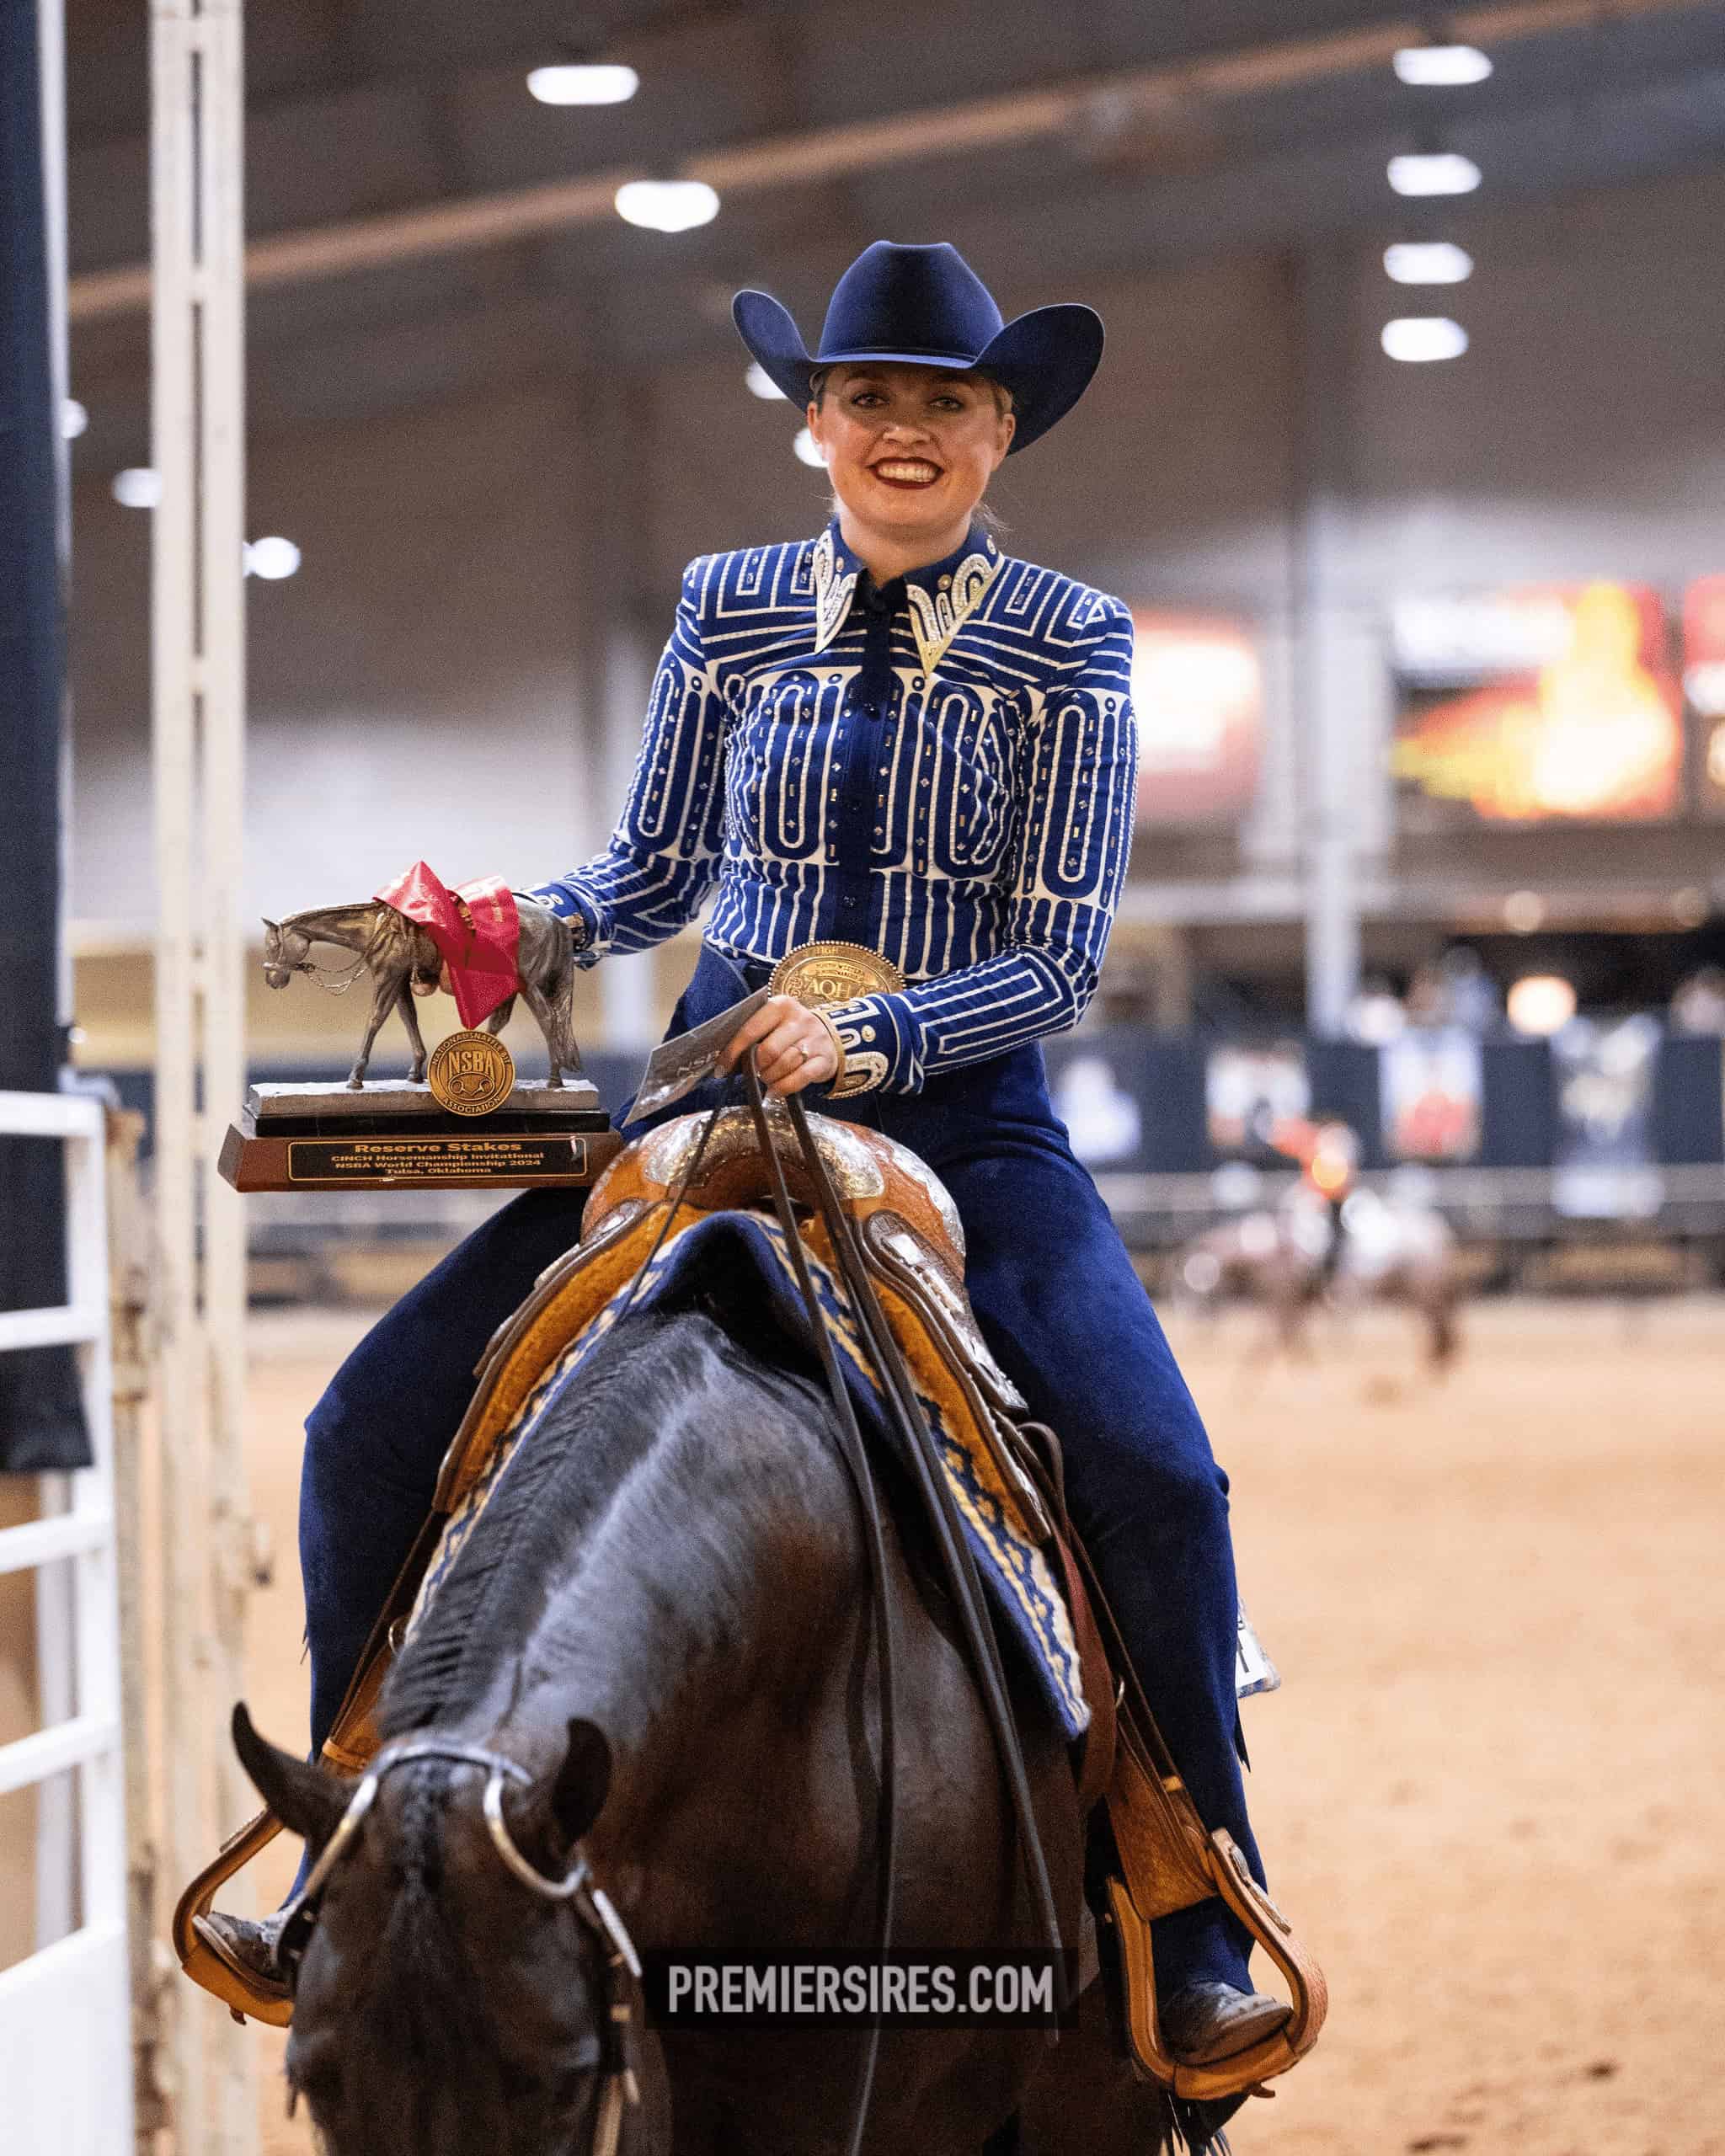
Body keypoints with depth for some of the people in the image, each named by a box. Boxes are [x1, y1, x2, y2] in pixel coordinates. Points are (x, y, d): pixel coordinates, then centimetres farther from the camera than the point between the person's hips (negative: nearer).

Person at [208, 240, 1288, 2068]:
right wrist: (538, 924, -6)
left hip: (960, 1111, -3)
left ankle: (1196, 1945, -11)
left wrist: (875, 1036, -21)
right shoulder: (731, 610, 8)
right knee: (377, 1422, -10)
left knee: (1154, 1479, -26)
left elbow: (1058, 948, -5)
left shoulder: (1066, 641, 1)